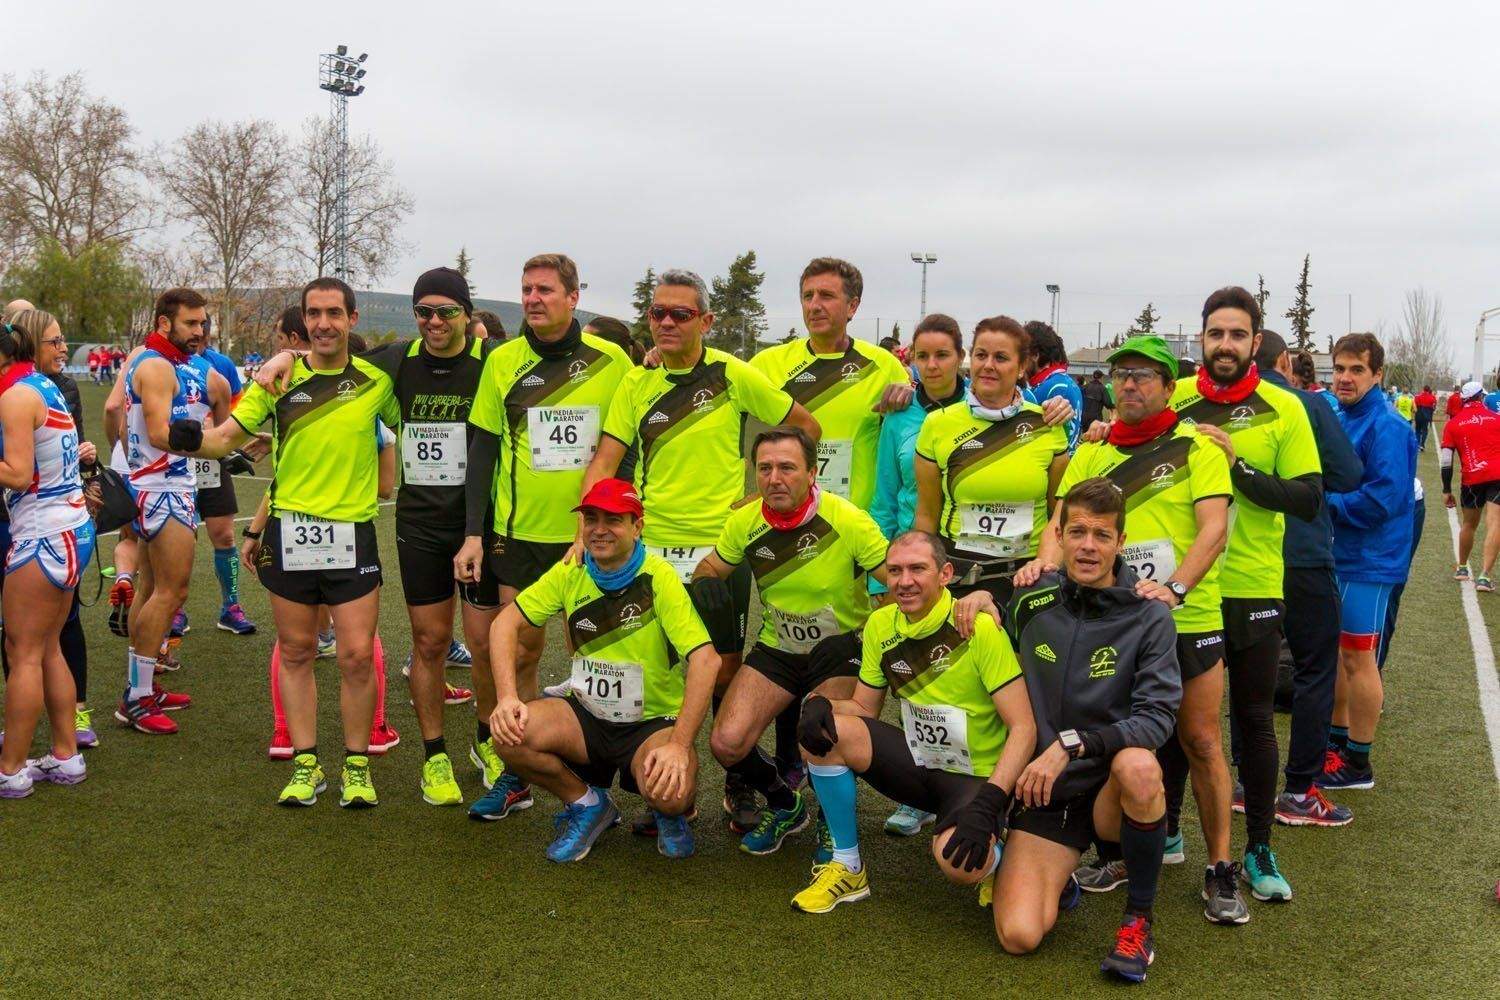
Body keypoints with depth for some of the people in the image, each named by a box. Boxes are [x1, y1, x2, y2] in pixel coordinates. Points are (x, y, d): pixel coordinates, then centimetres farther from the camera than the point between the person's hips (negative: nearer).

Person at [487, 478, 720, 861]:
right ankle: (587, 804, 5)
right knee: (511, 733, -24)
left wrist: (680, 745, -33)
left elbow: (705, 658, -24)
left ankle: (670, 814, 8)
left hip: (654, 722, -4)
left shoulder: (659, 578, -17)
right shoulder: (571, 572, -3)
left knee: (670, 792, -34)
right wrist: (507, 698, -17)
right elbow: (507, 622, 0)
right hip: (588, 716, 4)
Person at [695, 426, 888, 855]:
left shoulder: (847, 521, -20)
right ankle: (785, 806, 20)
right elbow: (709, 567, 8)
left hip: (841, 647, -4)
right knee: (726, 741, -12)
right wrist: (707, 581, -16)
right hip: (777, 648, 4)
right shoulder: (745, 522, -8)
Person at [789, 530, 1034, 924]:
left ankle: (999, 858, 5)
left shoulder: (980, 628, -19)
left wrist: (988, 802, -31)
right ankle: (847, 868, -1)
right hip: (916, 761, 6)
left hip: (978, 777, -5)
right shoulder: (880, 625, -1)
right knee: (823, 731, -17)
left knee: (959, 861, -35)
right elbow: (863, 707, 9)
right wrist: (821, 705, -14)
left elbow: (1023, 728, -20)